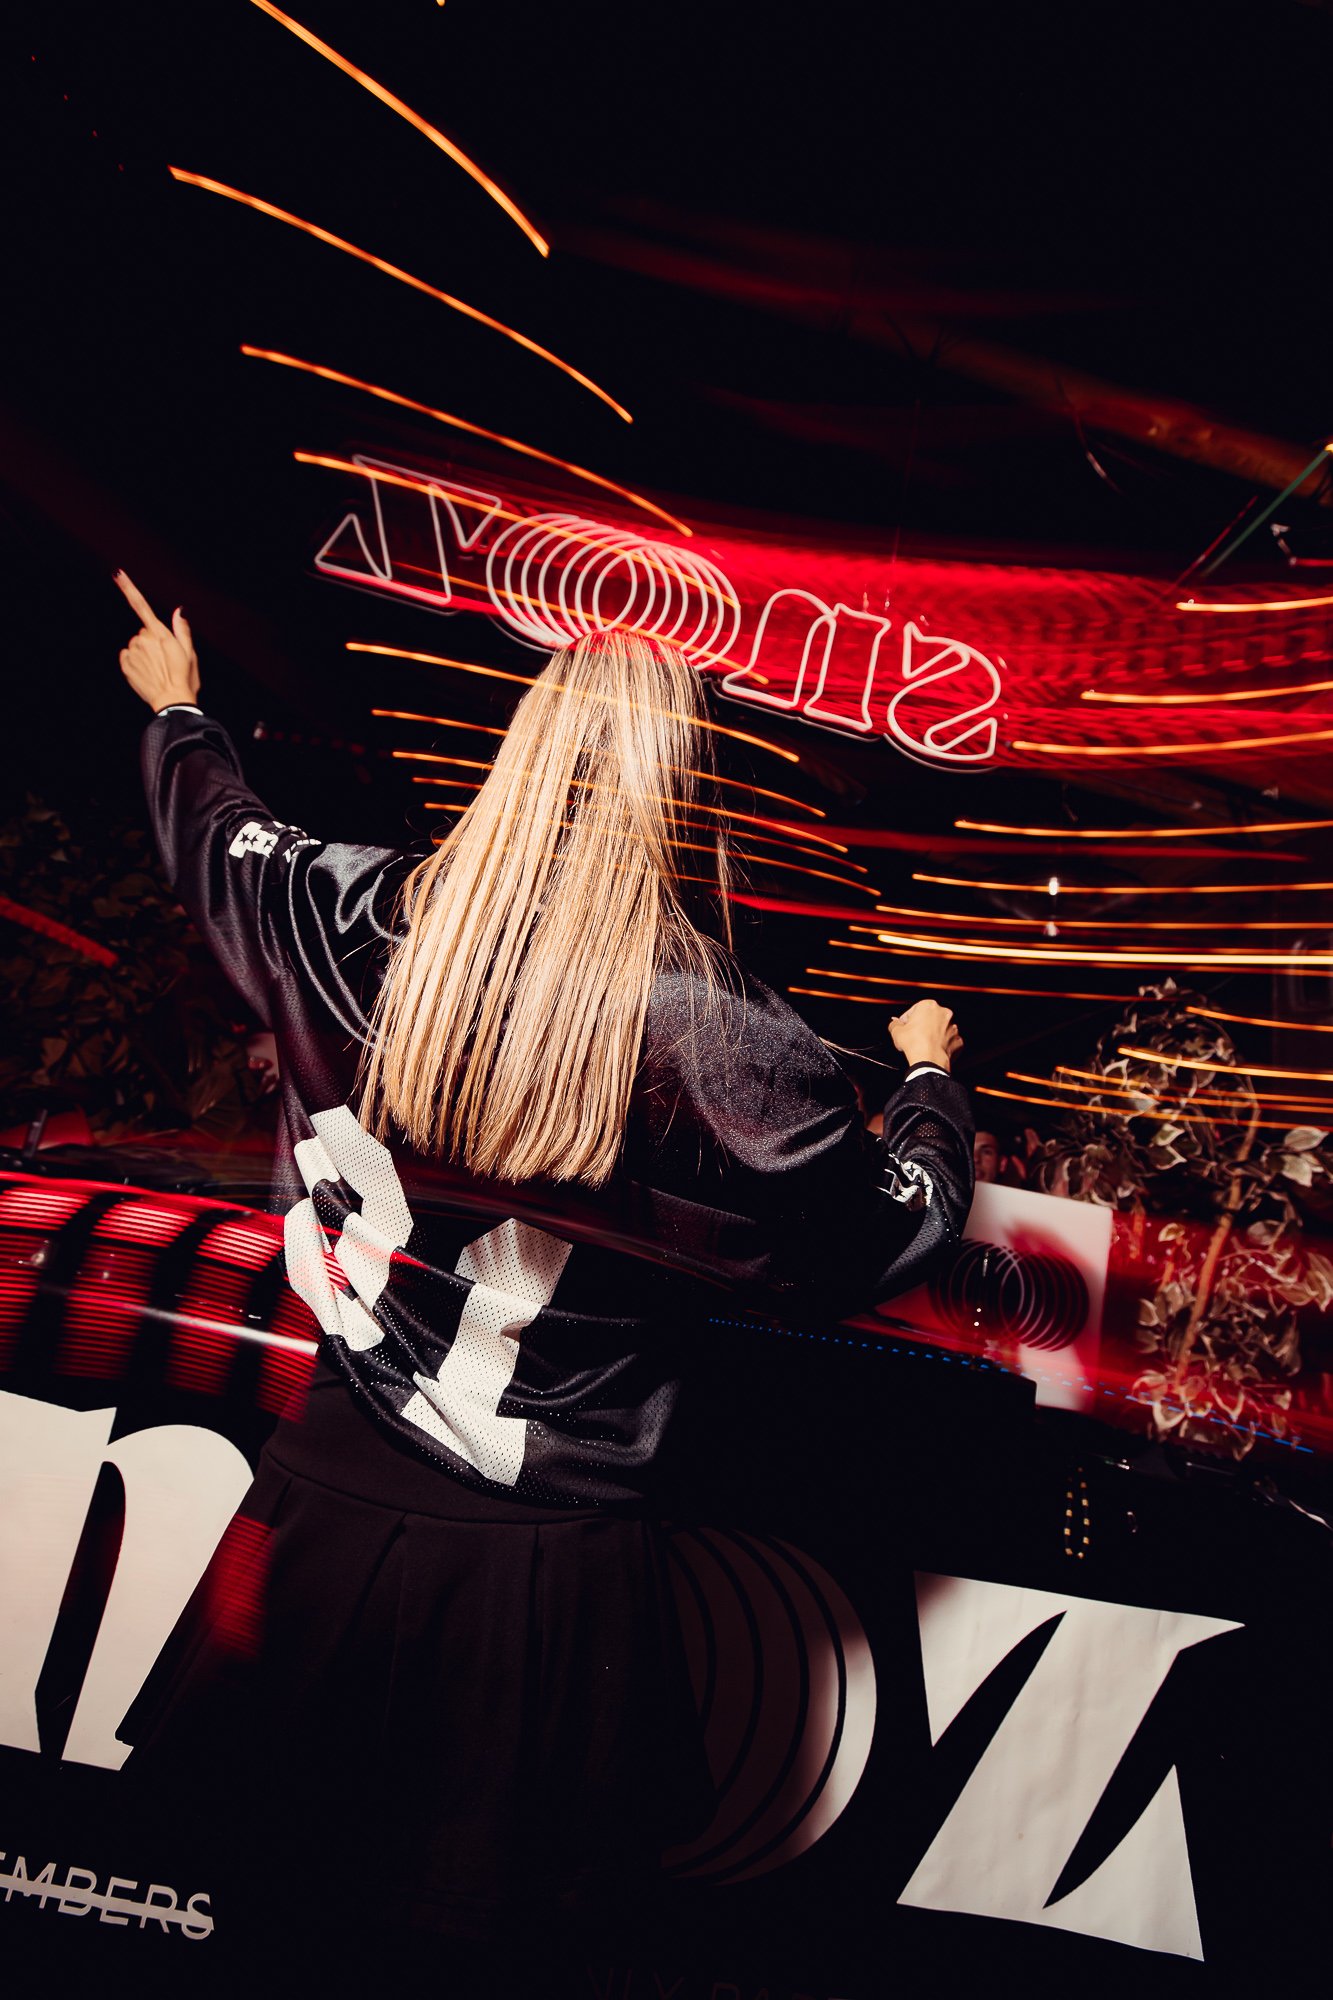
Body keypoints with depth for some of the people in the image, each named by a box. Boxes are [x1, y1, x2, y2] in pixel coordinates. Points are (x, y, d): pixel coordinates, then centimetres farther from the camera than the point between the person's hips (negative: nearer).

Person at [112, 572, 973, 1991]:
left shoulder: (369, 924, -14)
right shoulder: (719, 1043, -25)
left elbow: (218, 839, 8)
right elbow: (889, 1236, -9)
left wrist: (175, 710, 30)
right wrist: (931, 1075, 10)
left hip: (332, 1494, 4)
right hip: (542, 1554, -3)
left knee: (271, 1871, 31)